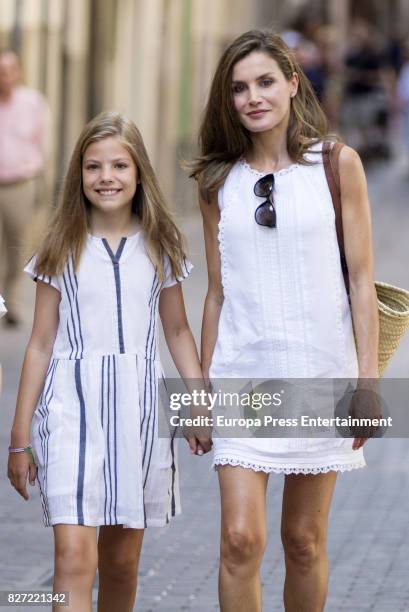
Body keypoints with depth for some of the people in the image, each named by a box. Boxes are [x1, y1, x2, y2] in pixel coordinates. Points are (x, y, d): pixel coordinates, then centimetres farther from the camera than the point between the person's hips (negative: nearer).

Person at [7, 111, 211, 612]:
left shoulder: (160, 247, 7)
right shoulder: (61, 250, 2)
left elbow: (177, 331, 14)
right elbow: (41, 344, 4)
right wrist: (19, 438, 3)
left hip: (137, 405, 2)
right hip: (72, 405, -2)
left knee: (121, 560, 10)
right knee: (74, 557, -14)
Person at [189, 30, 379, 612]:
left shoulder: (337, 164, 0)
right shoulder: (218, 181, 6)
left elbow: (361, 279, -1)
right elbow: (217, 291, 11)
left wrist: (368, 378, -6)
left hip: (320, 370, -1)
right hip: (242, 374, 1)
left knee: (304, 540, 7)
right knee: (241, 539, -9)